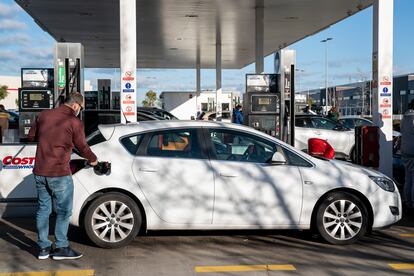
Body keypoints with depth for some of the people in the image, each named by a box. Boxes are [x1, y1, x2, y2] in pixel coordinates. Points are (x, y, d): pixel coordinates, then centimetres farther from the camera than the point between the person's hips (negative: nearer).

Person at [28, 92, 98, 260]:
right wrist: (93, 159, 16)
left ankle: (43, 248, 20)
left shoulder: (44, 115, 6)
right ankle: (61, 248, 9)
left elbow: (31, 136, 16)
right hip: (59, 174, -6)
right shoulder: (74, 122, -9)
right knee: (64, 211, 6)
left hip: (39, 172, 6)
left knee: (43, 209, 14)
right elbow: (82, 147, -2)